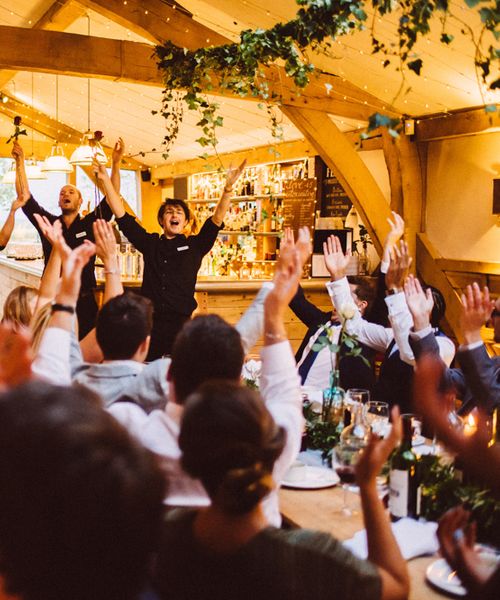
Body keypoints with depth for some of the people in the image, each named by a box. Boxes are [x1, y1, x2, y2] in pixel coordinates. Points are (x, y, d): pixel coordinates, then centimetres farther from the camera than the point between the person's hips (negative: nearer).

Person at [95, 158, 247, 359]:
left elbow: (217, 218, -3)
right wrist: (106, 181, 6)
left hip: (181, 324, -1)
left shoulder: (195, 245, 8)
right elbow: (122, 216, 10)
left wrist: (228, 188, -17)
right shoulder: (150, 243, 12)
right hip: (149, 322, 1)